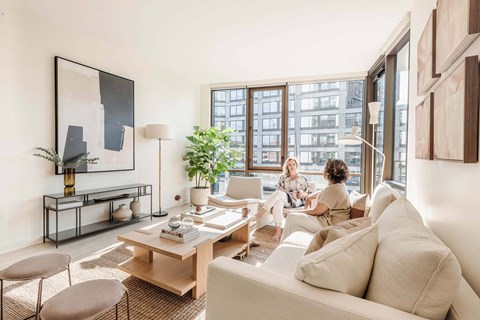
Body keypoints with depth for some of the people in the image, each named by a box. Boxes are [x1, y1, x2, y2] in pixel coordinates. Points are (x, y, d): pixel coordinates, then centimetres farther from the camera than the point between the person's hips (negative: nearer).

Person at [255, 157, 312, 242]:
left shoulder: (302, 178, 13)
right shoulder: (283, 177, 17)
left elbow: (309, 193, 13)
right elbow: (279, 190, 7)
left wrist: (303, 194, -10)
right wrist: (290, 194, -9)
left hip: (297, 202, -2)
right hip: (284, 200, 2)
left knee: (279, 193, -34)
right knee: (278, 202, -39)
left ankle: (261, 212, -40)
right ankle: (278, 230, -42)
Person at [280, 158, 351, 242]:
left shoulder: (333, 190, -26)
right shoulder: (339, 185, 6)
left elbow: (316, 211, -24)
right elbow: (322, 192, 26)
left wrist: (301, 211, -8)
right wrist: (310, 197, 13)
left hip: (329, 224, -10)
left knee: (291, 217, -7)